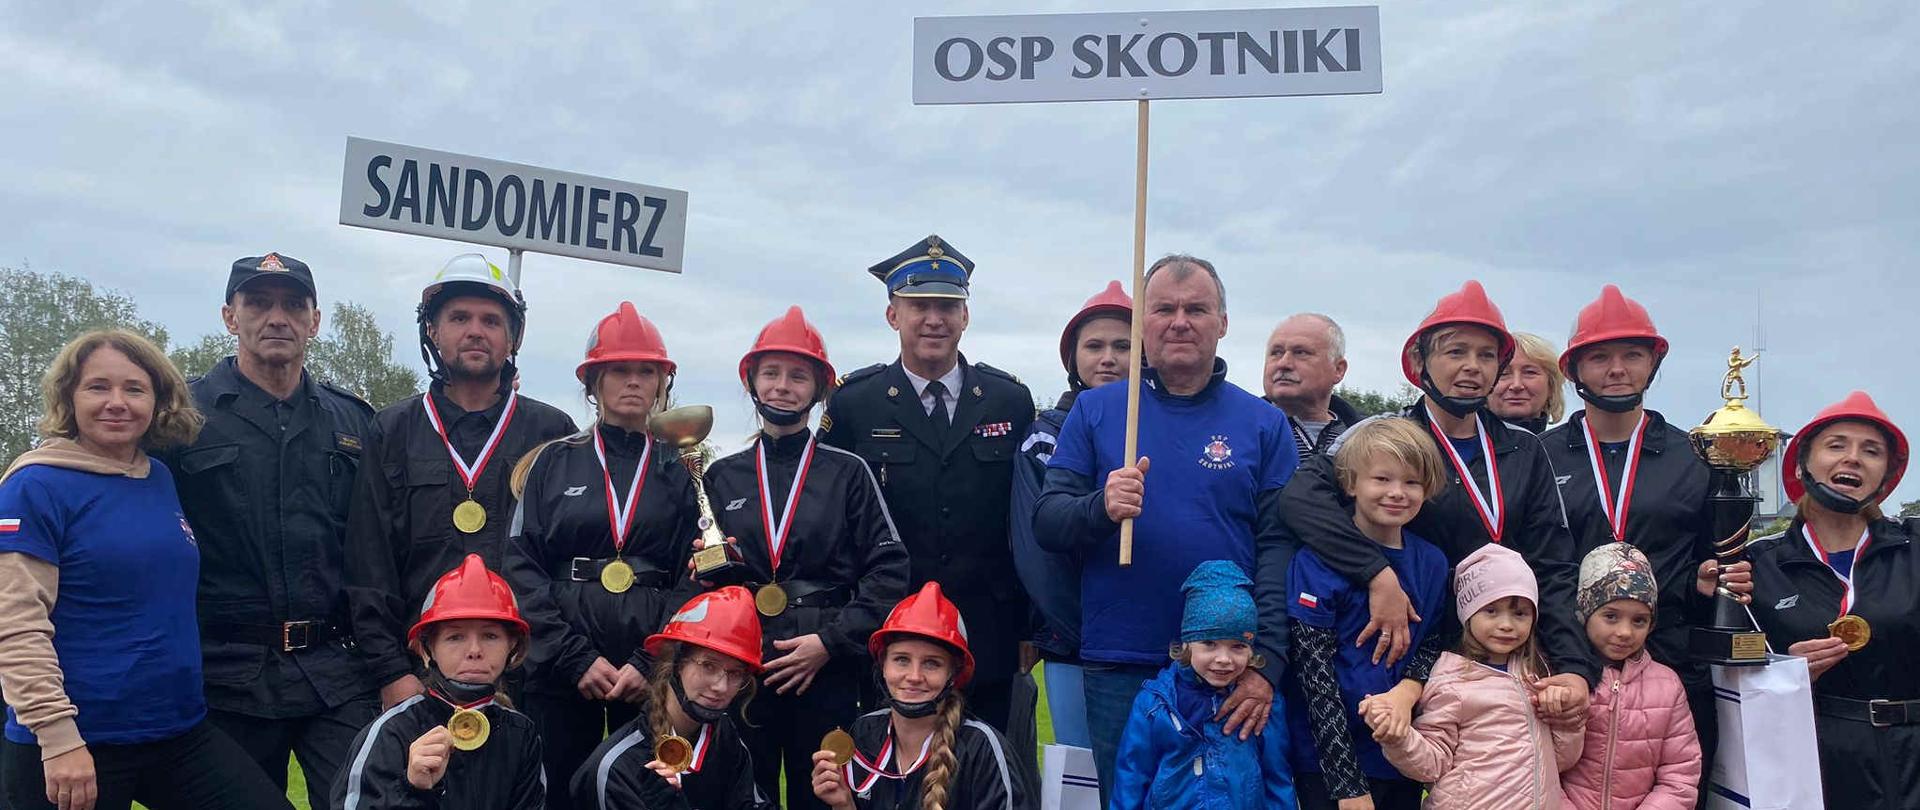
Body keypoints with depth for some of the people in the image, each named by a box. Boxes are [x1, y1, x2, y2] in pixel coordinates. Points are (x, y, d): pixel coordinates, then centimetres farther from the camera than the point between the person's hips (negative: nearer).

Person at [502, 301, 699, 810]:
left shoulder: (682, 472, 8)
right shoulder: (553, 463, 8)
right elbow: (522, 570, 0)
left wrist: (650, 663, -11)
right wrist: (577, 659, -10)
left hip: (651, 675, 0)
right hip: (560, 669, 0)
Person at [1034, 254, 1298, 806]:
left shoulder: (1264, 424, 4)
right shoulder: (1096, 411, 5)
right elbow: (1045, 525, 1)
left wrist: (1267, 666, -11)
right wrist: (1101, 507, -20)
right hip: (1119, 672, 0)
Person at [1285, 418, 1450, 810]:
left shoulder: (1432, 562, 3)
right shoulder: (1318, 561, -12)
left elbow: (1432, 645, 11)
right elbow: (1315, 675, -14)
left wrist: (1407, 690, -12)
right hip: (1329, 760, -4)